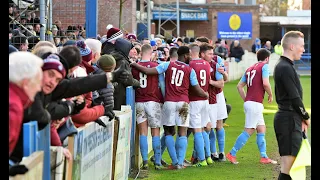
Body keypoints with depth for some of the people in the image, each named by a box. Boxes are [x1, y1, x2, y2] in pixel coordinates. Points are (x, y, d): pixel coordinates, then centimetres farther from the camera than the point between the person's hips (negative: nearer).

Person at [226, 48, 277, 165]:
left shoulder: (250, 69, 17)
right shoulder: (264, 66, -4)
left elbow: (239, 86, 16)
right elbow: (265, 83, -18)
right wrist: (270, 95, -1)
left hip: (248, 102, 9)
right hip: (256, 104, -8)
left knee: (261, 129, 13)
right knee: (249, 131, -7)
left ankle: (264, 157, 13)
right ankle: (232, 154, -7)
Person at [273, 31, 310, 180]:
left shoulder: (283, 66, 16)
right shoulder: (285, 68, -16)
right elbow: (295, 97, -17)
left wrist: (301, 118, 11)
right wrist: (306, 117, -4)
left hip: (289, 118, 10)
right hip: (289, 119, -10)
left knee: (289, 162, 14)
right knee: (288, 164, -11)